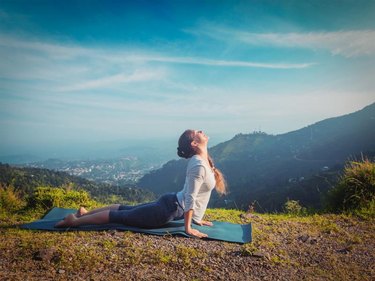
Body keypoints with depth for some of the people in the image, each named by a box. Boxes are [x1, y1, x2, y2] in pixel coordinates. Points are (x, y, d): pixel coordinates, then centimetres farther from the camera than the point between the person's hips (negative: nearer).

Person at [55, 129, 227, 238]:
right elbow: (190, 198, -24)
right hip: (170, 209, -9)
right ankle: (75, 220, 10)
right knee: (121, 216, 0)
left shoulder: (202, 160, 7)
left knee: (126, 209, 18)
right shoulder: (199, 165, -25)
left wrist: (197, 218, 18)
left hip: (171, 203, 9)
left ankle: (86, 212, 29)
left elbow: (193, 196, 16)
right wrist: (188, 228, -17)